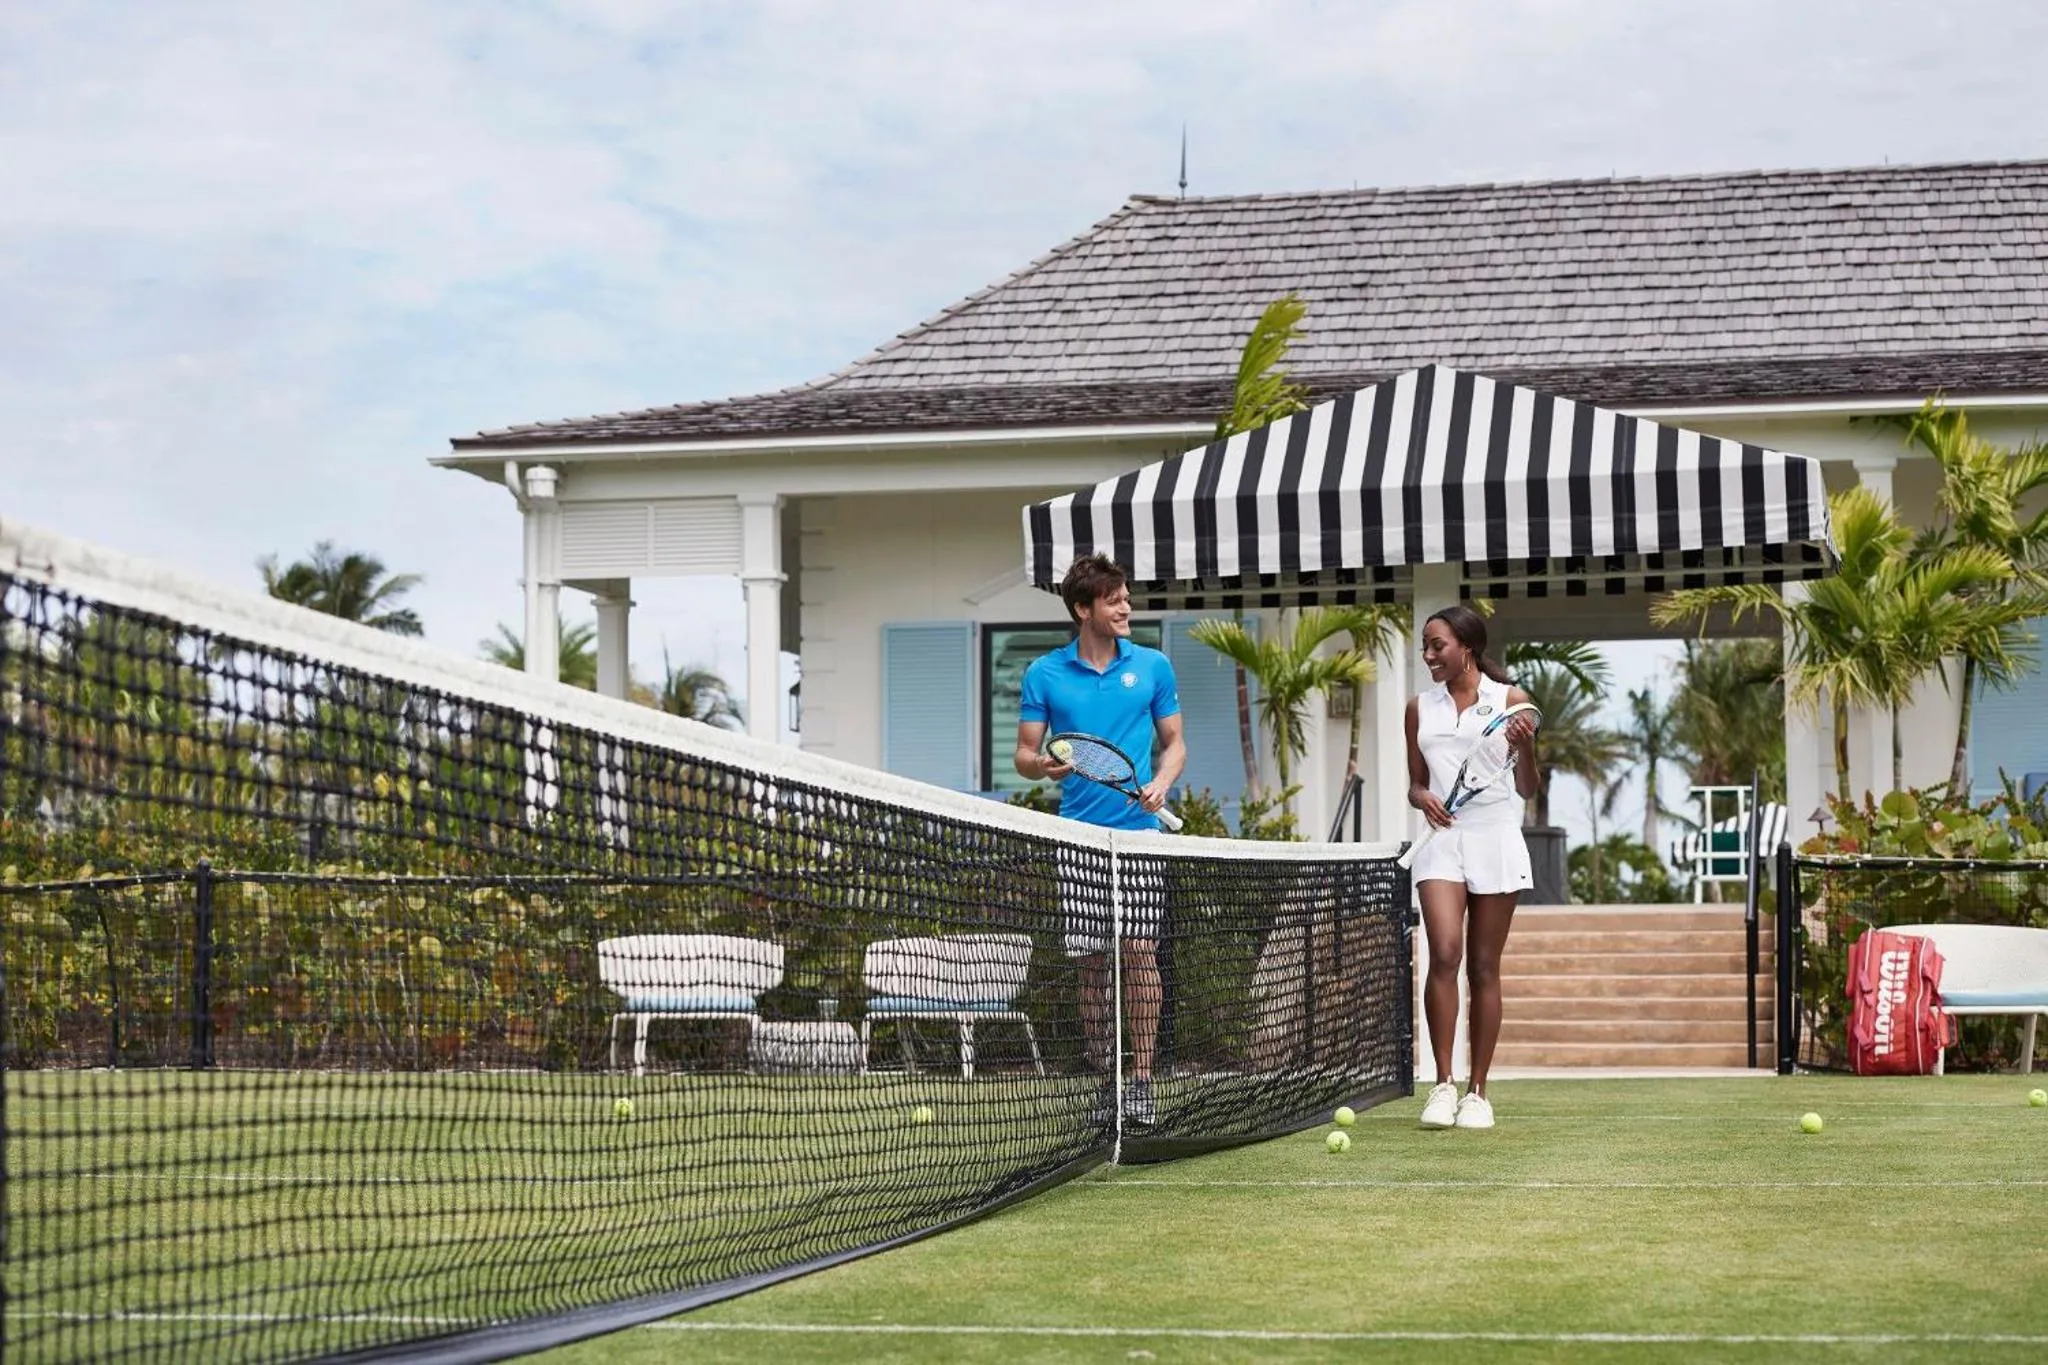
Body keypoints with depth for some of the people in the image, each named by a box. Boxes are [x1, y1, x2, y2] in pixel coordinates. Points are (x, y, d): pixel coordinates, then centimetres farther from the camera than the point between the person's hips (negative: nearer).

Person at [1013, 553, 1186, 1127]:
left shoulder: (1152, 666, 7)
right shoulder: (1044, 675, 5)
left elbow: (1174, 742, 12)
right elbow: (1024, 753, 7)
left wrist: (1161, 784, -8)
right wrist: (1043, 765, -16)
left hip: (1138, 833, 0)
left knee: (1139, 953, -5)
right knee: (1090, 961, 2)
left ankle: (1141, 1079, 1)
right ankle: (1103, 1078, 10)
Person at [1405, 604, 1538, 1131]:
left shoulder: (1510, 700, 4)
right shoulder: (1420, 708, 12)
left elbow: (1527, 790, 6)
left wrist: (1526, 748, -13)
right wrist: (1423, 798, -4)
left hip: (1494, 840, -1)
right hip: (1441, 839, 1)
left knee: (1484, 967, 2)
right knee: (1444, 954, -17)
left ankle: (1478, 1092, 9)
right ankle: (1443, 1084, -12)